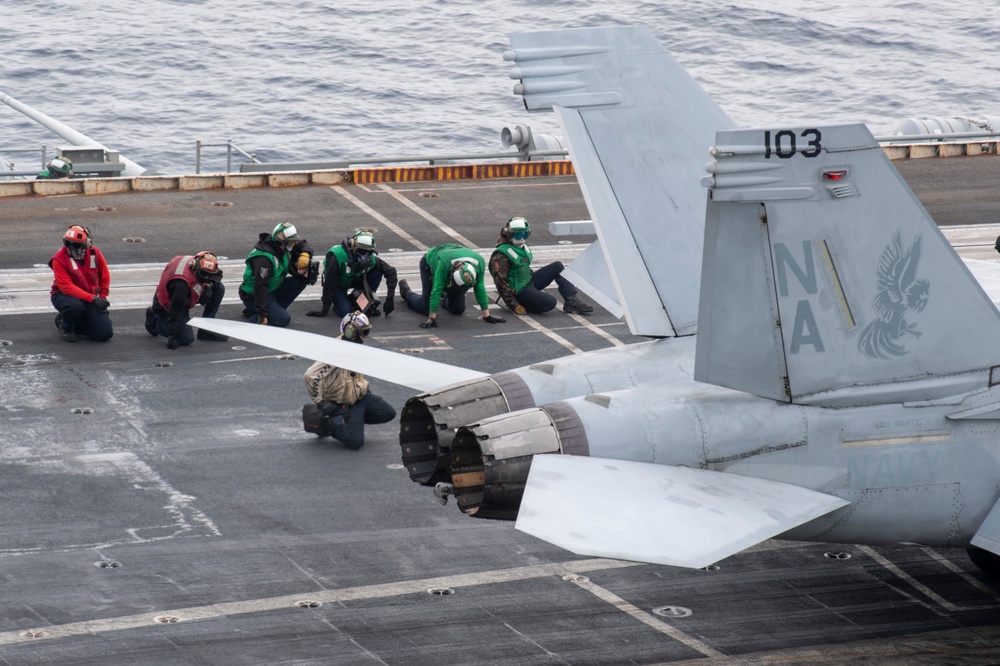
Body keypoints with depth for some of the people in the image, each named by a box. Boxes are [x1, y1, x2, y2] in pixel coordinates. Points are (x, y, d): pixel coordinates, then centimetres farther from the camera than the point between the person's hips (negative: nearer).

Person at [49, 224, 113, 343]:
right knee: (75, 306, -42)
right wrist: (93, 299, -32)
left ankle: (74, 325, 18)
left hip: (90, 297, 4)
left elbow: (104, 277, 11)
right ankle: (66, 326, -5)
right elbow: (66, 287, -26)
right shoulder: (59, 259, -19)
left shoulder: (95, 254, -6)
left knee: (105, 333, -11)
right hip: (64, 296, -4)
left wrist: (102, 298, 5)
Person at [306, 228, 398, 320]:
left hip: (354, 280, 4)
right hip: (338, 285, -4)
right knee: (346, 311, -27)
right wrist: (324, 311, -26)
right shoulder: (337, 257, -37)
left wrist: (390, 298, -21)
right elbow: (329, 284, -31)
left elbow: (390, 271, -13)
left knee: (378, 271, -20)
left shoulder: (371, 258, -24)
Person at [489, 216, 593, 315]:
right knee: (550, 302, -27)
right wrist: (514, 306, -24)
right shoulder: (502, 256, -20)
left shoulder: (523, 248, 9)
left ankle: (572, 301, -2)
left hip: (529, 281, 10)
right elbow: (501, 282, -23)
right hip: (519, 291, -10)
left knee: (557, 266, 3)